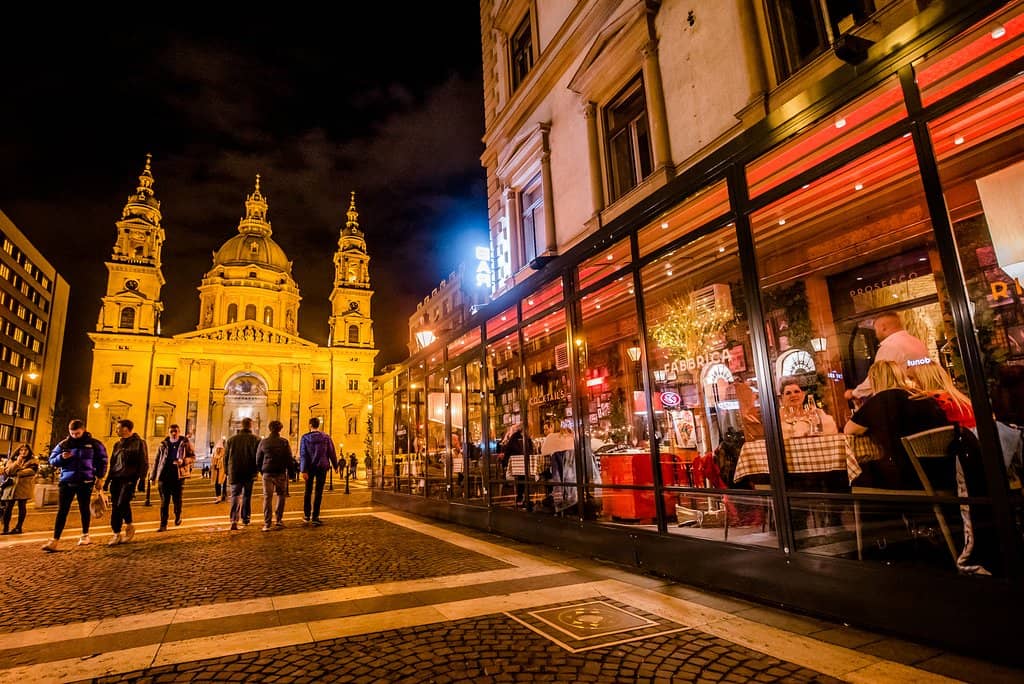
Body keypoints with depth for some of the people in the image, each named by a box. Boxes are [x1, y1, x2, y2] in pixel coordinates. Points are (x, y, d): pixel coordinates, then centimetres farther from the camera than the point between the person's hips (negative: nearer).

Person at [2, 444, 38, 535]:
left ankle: (18, 527, 6)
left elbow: (31, 471, -12)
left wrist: (15, 473, -7)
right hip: (11, 486, 2)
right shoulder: (12, 460, 13)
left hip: (24, 487, -2)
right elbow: (7, 472, -1)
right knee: (8, 507, -2)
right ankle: (5, 528, 4)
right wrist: (17, 463, -11)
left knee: (22, 507, 0)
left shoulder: (33, 461, 5)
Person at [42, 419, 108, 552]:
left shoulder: (93, 444, 0)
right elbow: (52, 460, 11)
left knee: (84, 508, 9)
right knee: (62, 510, -1)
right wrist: (61, 457, -12)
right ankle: (55, 541, 0)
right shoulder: (63, 444, 6)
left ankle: (85, 535, 24)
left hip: (85, 482, -2)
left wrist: (100, 477, 2)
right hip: (66, 481, 2)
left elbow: (102, 460, 7)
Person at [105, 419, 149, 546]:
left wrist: (142, 480, -11)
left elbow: (144, 463, -5)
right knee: (115, 507, 5)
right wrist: (107, 481, 16)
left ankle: (129, 526, 2)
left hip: (130, 478, -6)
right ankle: (116, 534, 15)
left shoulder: (139, 443, -2)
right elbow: (112, 464, 22)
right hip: (116, 478, 6)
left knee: (122, 503, -17)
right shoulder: (117, 445, 17)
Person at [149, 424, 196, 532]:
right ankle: (163, 525, 7)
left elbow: (193, 457, 4)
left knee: (177, 499, 7)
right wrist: (153, 476, 12)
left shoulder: (185, 443, 2)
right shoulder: (163, 444, 9)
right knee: (164, 501, 2)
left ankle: (178, 517, 33)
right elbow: (157, 460, 14)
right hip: (164, 475, 2)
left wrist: (183, 461, -16)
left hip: (178, 475, -2)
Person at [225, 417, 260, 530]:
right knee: (247, 496, 15)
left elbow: (225, 456, 8)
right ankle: (245, 518, 23)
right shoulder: (256, 439, -6)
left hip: (234, 473, 1)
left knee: (235, 496, 2)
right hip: (249, 473, -1)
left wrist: (226, 471, 17)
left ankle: (234, 520, -13)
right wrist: (256, 470, 6)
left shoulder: (231, 439, 3)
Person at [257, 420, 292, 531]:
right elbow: (289, 459, -4)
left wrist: (261, 471, 19)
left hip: (267, 473, 1)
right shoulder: (284, 442, -4)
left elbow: (258, 459, 7)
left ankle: (267, 524, 0)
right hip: (281, 473, -1)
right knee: (281, 495, 15)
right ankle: (279, 519, 15)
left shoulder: (263, 442, 2)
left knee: (267, 498, 4)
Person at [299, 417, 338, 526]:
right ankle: (315, 517, 1)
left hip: (309, 467, 0)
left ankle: (307, 516, 20)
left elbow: (303, 455, -10)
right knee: (318, 492, 2)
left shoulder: (305, 437, -4)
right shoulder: (326, 437, -1)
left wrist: (303, 470, -12)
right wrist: (335, 466, 12)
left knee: (308, 491, 14)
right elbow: (332, 453, 2)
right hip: (322, 467, 0)